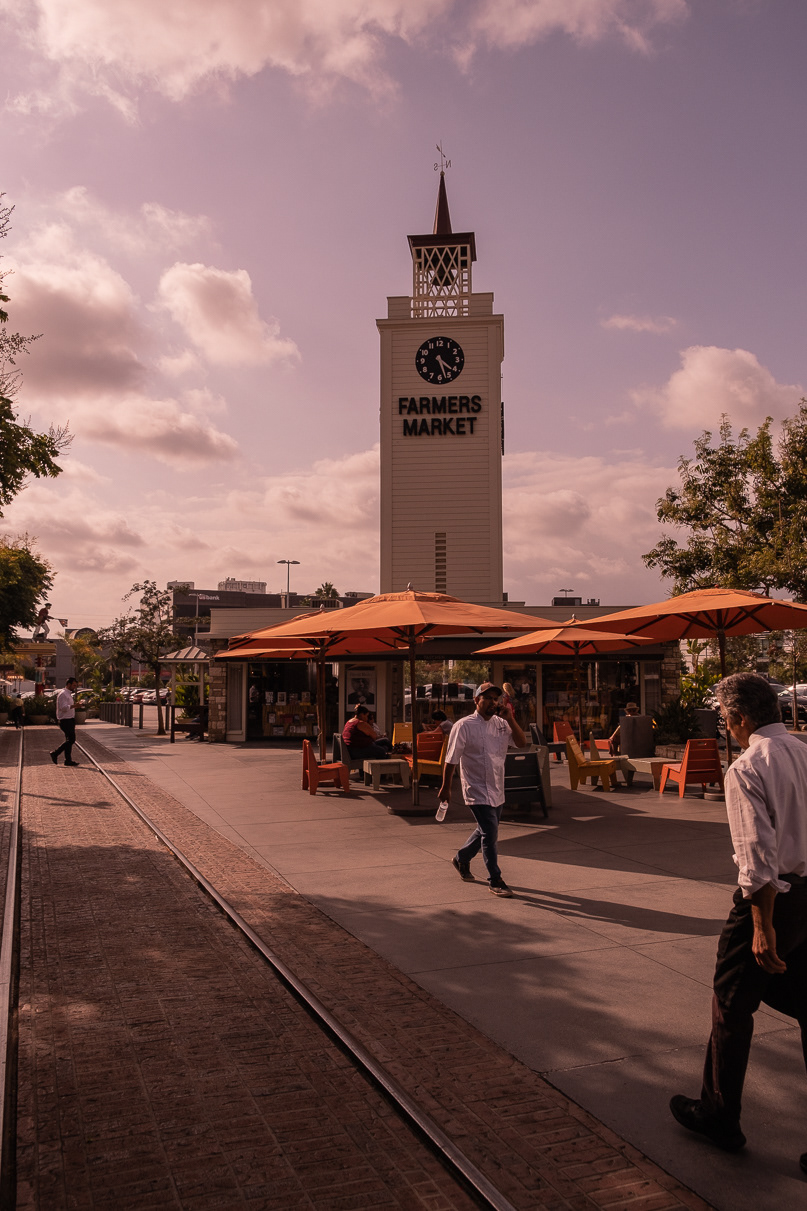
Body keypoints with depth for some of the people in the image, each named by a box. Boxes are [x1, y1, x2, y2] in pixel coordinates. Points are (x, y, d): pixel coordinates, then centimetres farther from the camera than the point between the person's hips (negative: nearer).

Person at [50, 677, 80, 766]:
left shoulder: (69, 694, 19)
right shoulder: (62, 694, -12)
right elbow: (63, 707, -23)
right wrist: (73, 706, -37)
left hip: (70, 720, 10)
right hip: (65, 720, -10)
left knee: (69, 740, 9)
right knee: (71, 740, -12)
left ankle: (68, 760, 11)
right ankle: (55, 754, -3)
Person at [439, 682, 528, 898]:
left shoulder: (501, 724, 6)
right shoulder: (464, 726, -11)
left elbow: (522, 743, -1)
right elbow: (451, 759, -8)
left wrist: (510, 720, -12)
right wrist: (446, 787, -5)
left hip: (497, 791, 7)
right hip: (477, 791, -7)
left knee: (485, 831, 19)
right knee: (490, 833, -10)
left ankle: (461, 859, 42)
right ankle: (495, 881, 2)